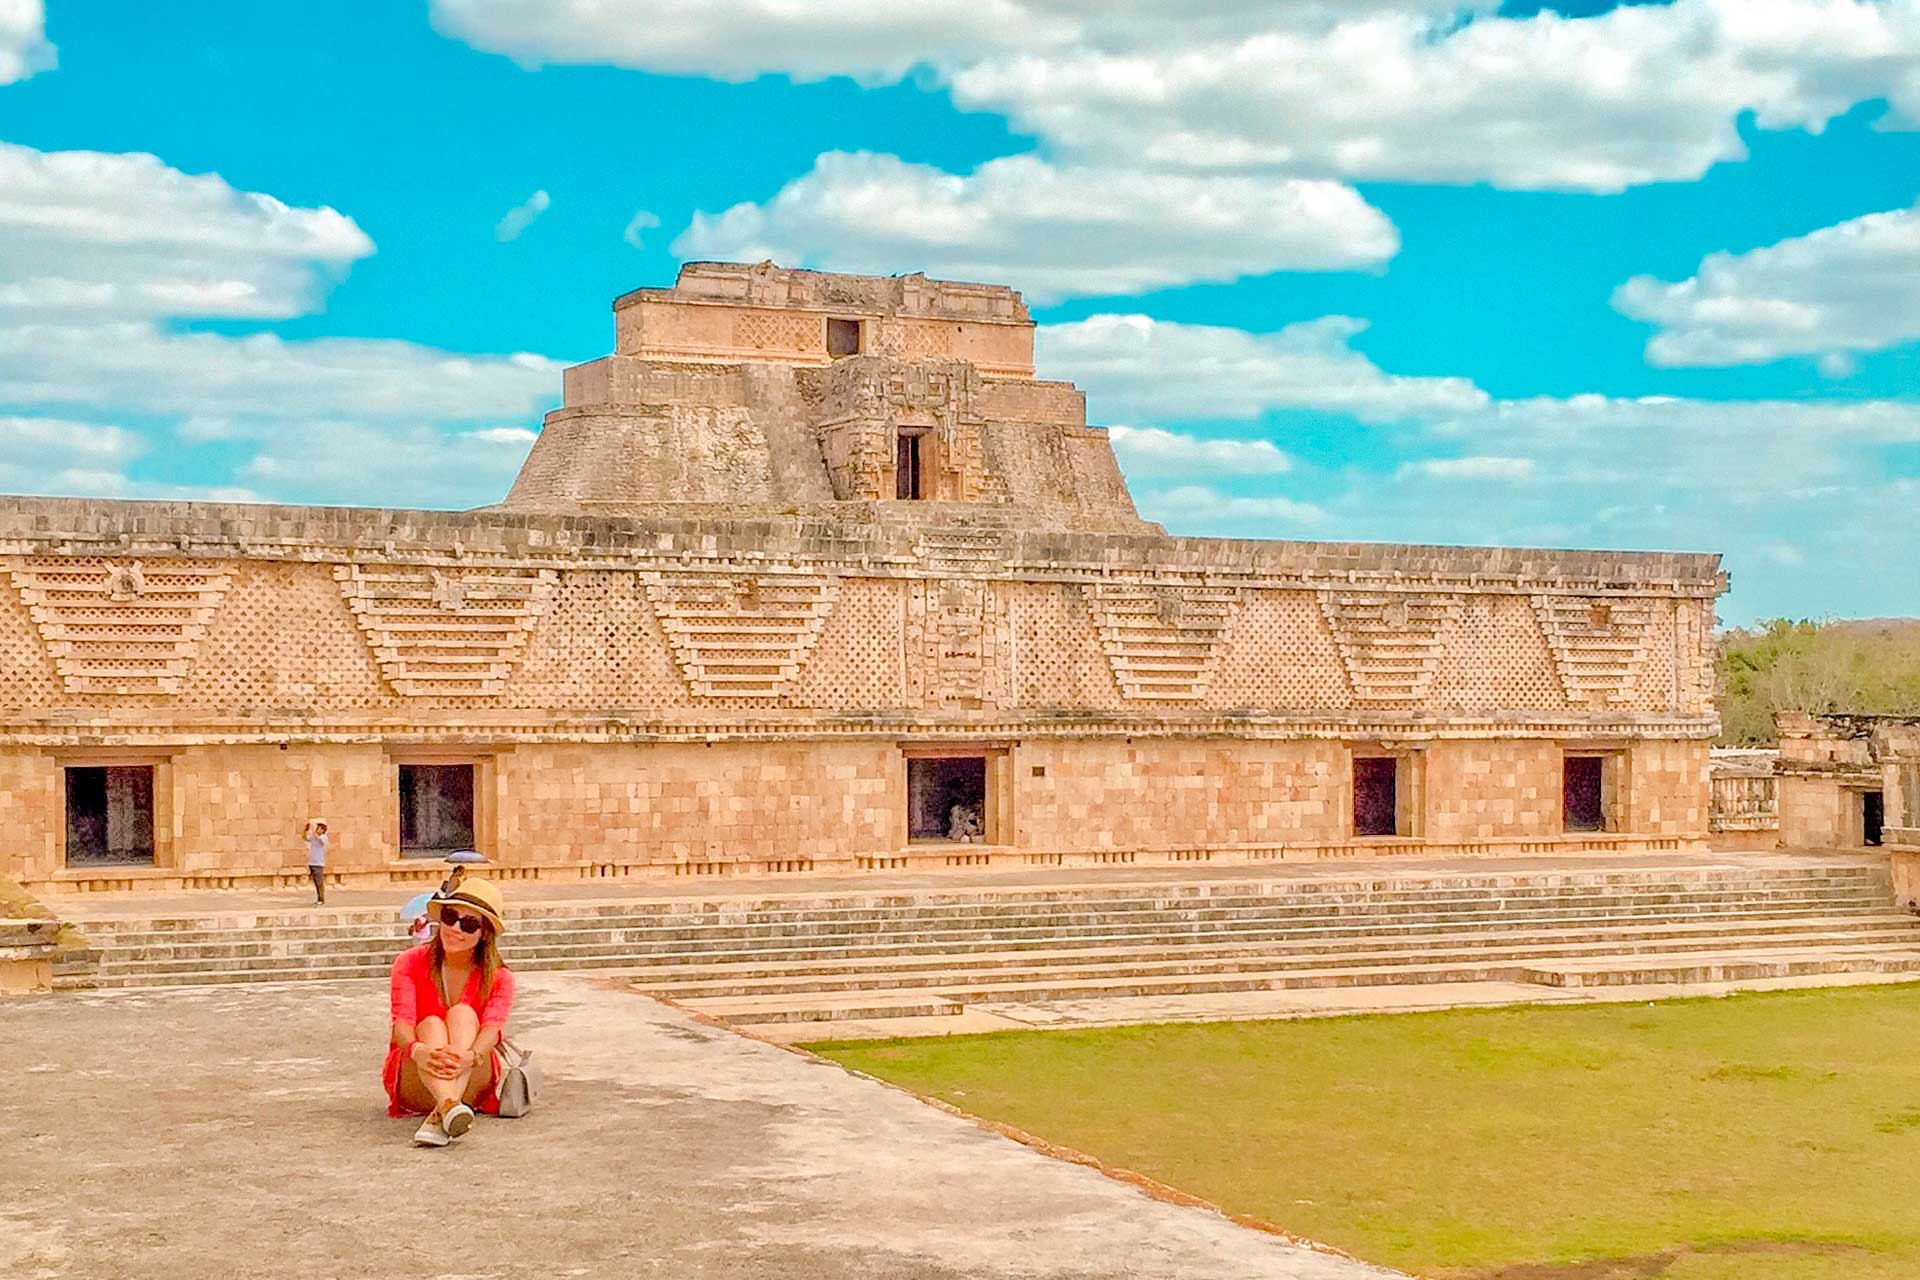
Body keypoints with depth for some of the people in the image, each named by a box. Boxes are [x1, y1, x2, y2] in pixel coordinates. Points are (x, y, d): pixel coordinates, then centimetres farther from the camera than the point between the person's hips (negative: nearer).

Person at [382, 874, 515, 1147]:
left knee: (463, 1013, -25)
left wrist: (469, 1057, -45)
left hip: (472, 1083, 0)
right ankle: (448, 1107, -60)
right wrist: (418, 1051, -41)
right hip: (415, 1082, 0)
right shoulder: (411, 963, -2)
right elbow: (401, 1021, -16)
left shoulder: (498, 978, -2)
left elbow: (493, 1027, -20)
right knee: (431, 1025, -29)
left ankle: (439, 1117, -49)